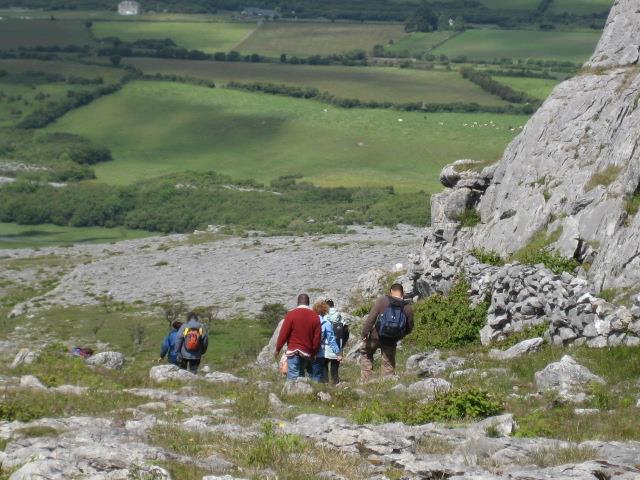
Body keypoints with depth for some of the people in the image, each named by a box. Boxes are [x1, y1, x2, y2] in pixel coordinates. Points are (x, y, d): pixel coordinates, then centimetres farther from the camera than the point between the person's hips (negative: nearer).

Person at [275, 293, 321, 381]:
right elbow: (317, 337, 6)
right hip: (307, 353, 4)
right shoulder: (315, 317, 7)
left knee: (292, 377, -8)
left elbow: (283, 333, -5)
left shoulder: (291, 314, -3)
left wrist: (278, 349, 4)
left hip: (293, 351, -4)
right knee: (301, 374, 16)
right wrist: (314, 353, 15)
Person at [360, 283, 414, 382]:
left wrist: (364, 334, -7)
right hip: (391, 342, 1)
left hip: (375, 337, -1)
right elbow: (409, 328, 6)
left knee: (366, 355, 21)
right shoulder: (408, 307, -3)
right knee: (389, 366, 12)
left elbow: (371, 318, -13)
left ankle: (366, 380, 11)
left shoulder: (382, 301, -9)